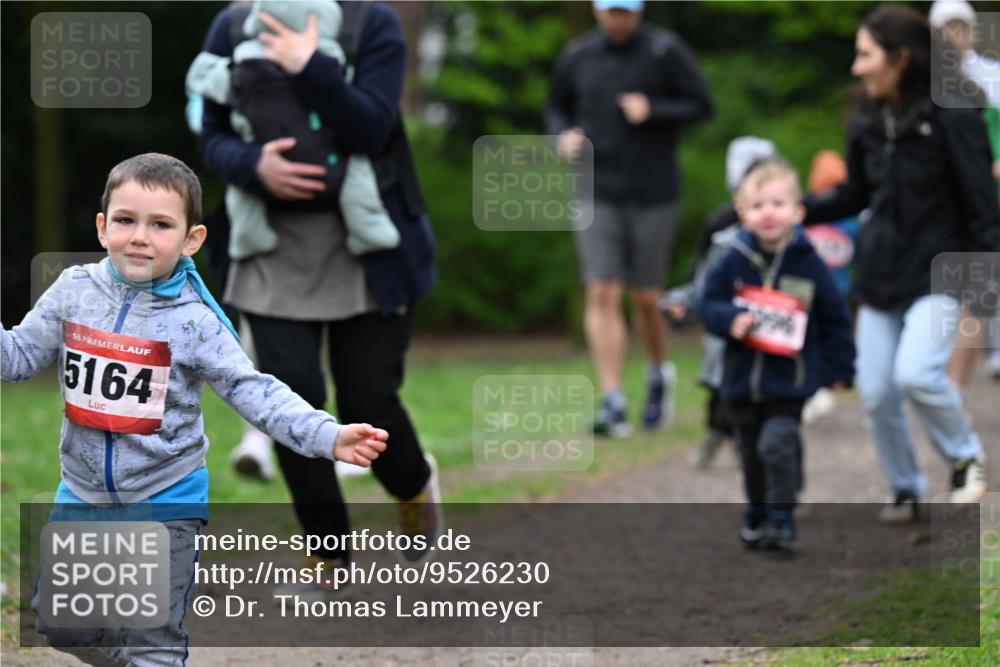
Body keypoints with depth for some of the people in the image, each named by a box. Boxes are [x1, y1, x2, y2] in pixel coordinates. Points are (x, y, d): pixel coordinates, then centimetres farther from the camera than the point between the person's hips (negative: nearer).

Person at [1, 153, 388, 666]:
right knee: (59, 624, 16)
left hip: (165, 502, -4)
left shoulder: (194, 321, -15)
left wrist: (329, 437, -28)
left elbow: (254, 392, -15)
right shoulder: (74, 291, -6)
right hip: (82, 492, 4)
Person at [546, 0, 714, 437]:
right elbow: (557, 108, 18)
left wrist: (653, 110, -16)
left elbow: (701, 105, -1)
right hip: (597, 194, 2)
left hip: (652, 192, -1)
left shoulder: (664, 51, -3)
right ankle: (612, 403, -13)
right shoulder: (577, 56, 5)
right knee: (602, 295, -10)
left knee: (645, 298, 6)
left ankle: (659, 375, 35)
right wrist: (563, 136, -4)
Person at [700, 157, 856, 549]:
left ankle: (781, 517, -7)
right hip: (742, 381, 3)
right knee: (751, 455, 14)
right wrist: (731, 321, -18)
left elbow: (835, 319, 4)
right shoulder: (734, 262, -2)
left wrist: (839, 369, 6)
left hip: (791, 382, -3)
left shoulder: (808, 264, -4)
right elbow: (709, 305, 4)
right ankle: (757, 514, 33)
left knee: (777, 445, -19)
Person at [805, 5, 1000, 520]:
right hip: (880, 276, 6)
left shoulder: (951, 118, -13)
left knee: (916, 373, -23)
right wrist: (800, 209, 5)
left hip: (937, 274, -6)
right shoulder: (868, 123, 5)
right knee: (876, 395, 3)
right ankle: (905, 490, 23)